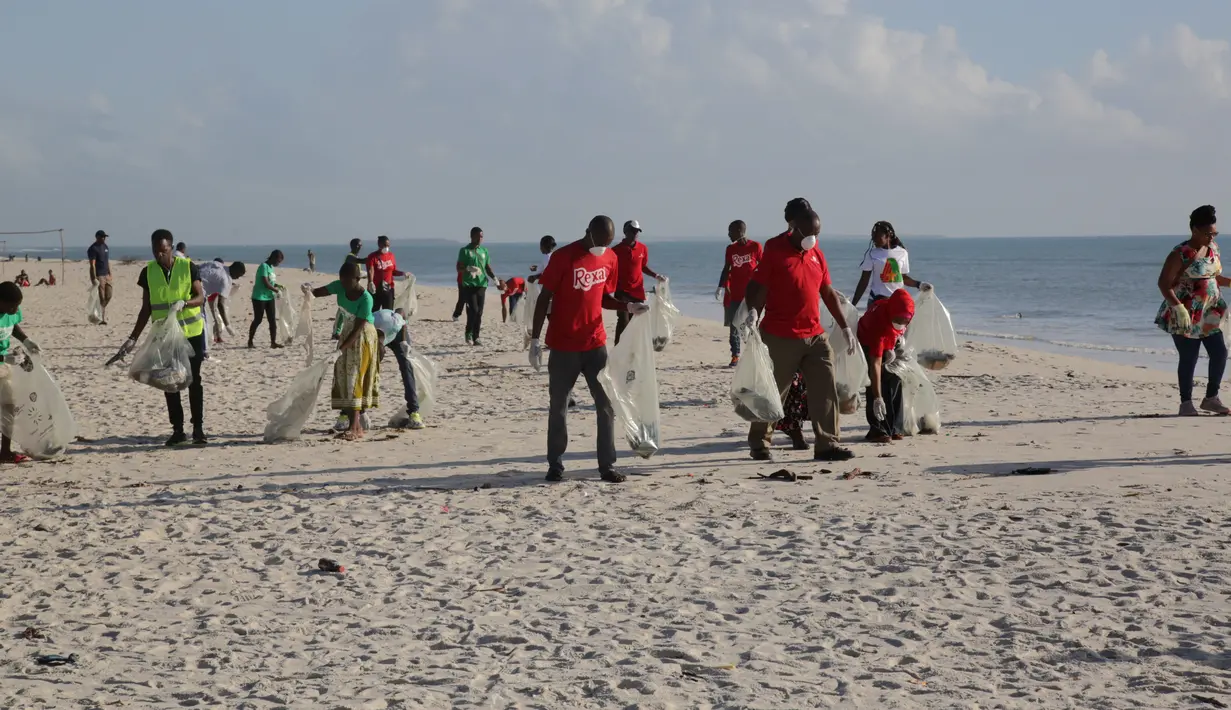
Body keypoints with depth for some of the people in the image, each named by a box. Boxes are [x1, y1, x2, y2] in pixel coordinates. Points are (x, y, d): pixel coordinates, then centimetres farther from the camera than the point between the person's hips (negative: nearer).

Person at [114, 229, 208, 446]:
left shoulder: (188, 267, -6)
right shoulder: (148, 272, 1)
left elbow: (200, 298, -6)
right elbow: (146, 309, 6)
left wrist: (183, 302, -27)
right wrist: (133, 338, 2)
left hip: (192, 333, -2)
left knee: (194, 380, 2)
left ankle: (198, 429, 7)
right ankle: (177, 430, 11)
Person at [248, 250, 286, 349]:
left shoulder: (271, 267, 11)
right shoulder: (264, 266, -17)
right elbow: (266, 283, -22)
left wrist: (279, 285, 3)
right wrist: (277, 290, -12)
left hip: (269, 297, 9)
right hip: (259, 298, -9)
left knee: (272, 320, 3)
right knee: (257, 320, -2)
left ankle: (273, 342, 4)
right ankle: (250, 341, 11)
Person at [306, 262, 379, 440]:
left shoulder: (366, 299, -27)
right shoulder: (340, 287, -9)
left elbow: (358, 328, -27)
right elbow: (318, 292, -7)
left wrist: (341, 348, -31)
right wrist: (309, 289, -32)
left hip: (363, 337, -7)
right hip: (348, 333, 7)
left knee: (356, 377, -14)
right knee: (343, 377, 4)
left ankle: (355, 428, -18)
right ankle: (358, 426, 8)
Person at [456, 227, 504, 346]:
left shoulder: (484, 251, 14)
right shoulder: (465, 251, 0)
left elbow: (488, 268, 18)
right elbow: (459, 268, -2)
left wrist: (495, 278, 1)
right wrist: (468, 268, -22)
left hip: (481, 284, 4)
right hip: (469, 285, -4)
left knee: (479, 312, 2)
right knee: (473, 310, -14)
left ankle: (475, 337, 7)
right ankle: (469, 333, 3)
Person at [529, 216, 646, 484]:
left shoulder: (610, 259, 3)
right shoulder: (564, 257, -12)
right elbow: (544, 298, -9)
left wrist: (628, 306, -5)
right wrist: (535, 340, -11)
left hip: (595, 343, 4)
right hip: (563, 346, -4)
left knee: (606, 405, 1)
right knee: (558, 407, 6)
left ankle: (607, 466, 7)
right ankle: (555, 465, 17)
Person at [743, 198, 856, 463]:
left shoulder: (816, 252, 11)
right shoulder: (774, 249, -7)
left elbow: (828, 292, 17)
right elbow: (757, 286, -8)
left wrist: (845, 327, 16)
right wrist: (753, 311, -27)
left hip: (815, 335, 6)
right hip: (780, 338, -6)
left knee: (826, 389, -3)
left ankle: (826, 444, 0)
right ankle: (759, 443, 22)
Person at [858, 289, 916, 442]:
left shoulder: (901, 312, -27)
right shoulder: (878, 323, -43)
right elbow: (875, 364, -44)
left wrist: (899, 339, -14)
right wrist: (877, 398, -46)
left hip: (889, 345, 7)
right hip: (867, 347, -7)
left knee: (895, 381, 3)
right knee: (876, 383, -20)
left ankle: (891, 427, 9)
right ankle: (877, 430, -18)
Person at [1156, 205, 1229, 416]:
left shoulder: (1213, 248, 8)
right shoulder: (1180, 254, -15)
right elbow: (1164, 283, -17)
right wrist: (1178, 307, -26)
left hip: (1209, 314, 7)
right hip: (1185, 316, -7)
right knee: (1189, 359, -2)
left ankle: (1211, 398, 19)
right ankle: (1186, 403, 10)